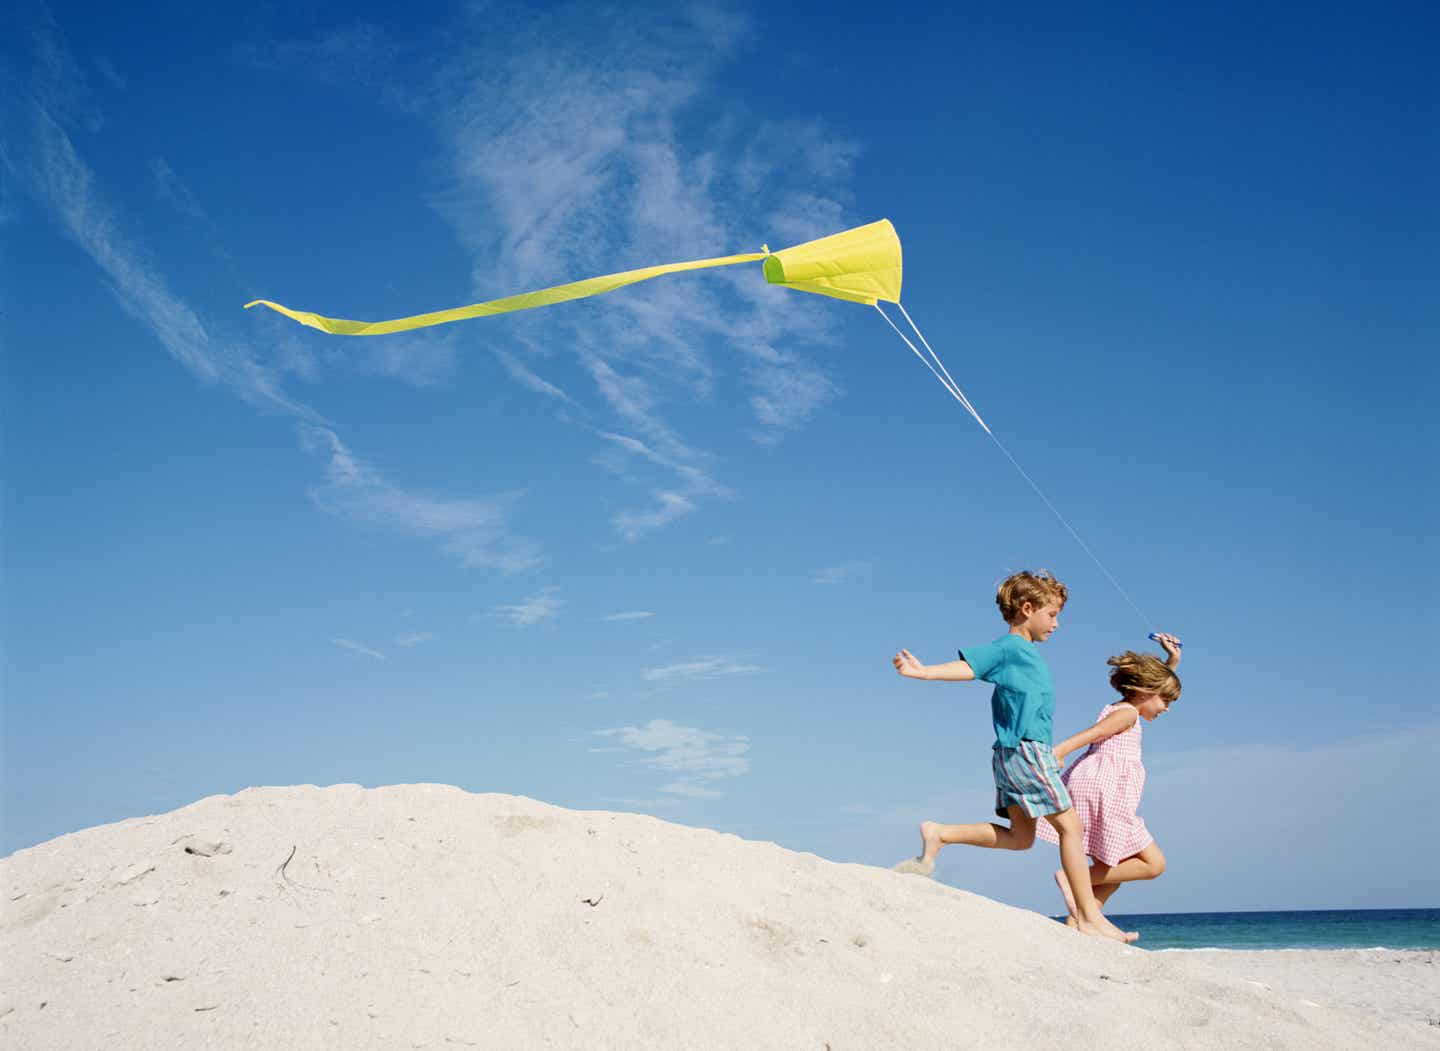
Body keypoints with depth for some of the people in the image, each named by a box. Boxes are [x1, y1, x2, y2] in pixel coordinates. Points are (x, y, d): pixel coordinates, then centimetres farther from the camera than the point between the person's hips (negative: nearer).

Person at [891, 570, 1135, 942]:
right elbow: (967, 665, -19)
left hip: (1020, 753, 10)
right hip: (1026, 749, -10)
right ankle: (1090, 917, -1)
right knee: (1070, 826, -5)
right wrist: (923, 672, -34)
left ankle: (939, 834, 6)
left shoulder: (1027, 651, 19)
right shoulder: (1008, 647, -9)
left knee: (1020, 837, 9)